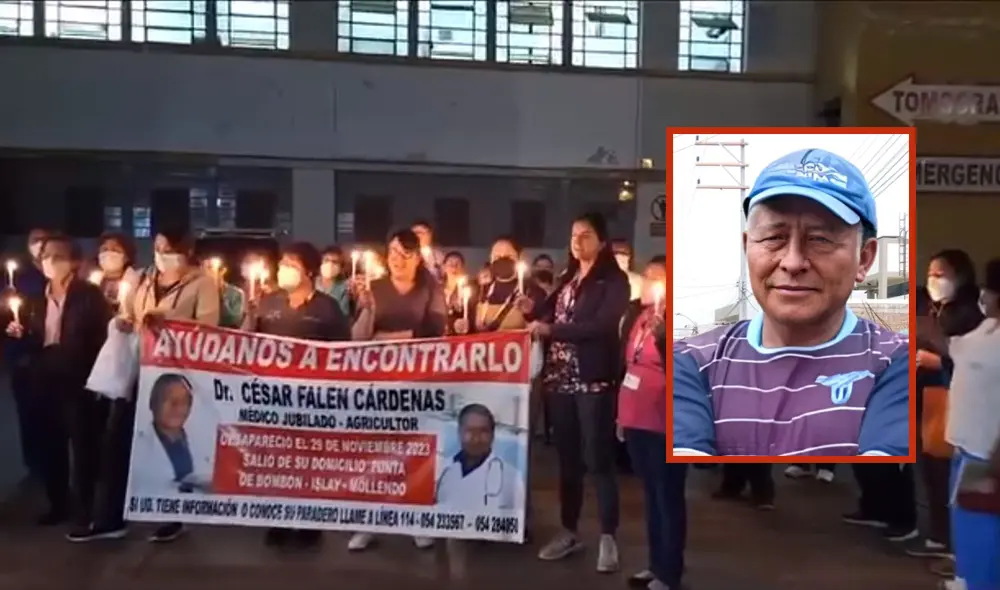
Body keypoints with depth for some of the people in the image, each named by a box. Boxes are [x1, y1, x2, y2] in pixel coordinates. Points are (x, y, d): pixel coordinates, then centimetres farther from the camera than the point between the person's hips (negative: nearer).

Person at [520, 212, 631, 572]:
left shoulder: (614, 281, -4)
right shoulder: (567, 279, 16)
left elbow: (602, 326, -18)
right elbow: (549, 320, 19)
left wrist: (551, 329, -20)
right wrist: (533, 311, -2)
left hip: (593, 380, -6)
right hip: (560, 379, 6)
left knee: (598, 459, -4)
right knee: (568, 458, 12)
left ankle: (608, 538, 4)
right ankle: (569, 531, 21)